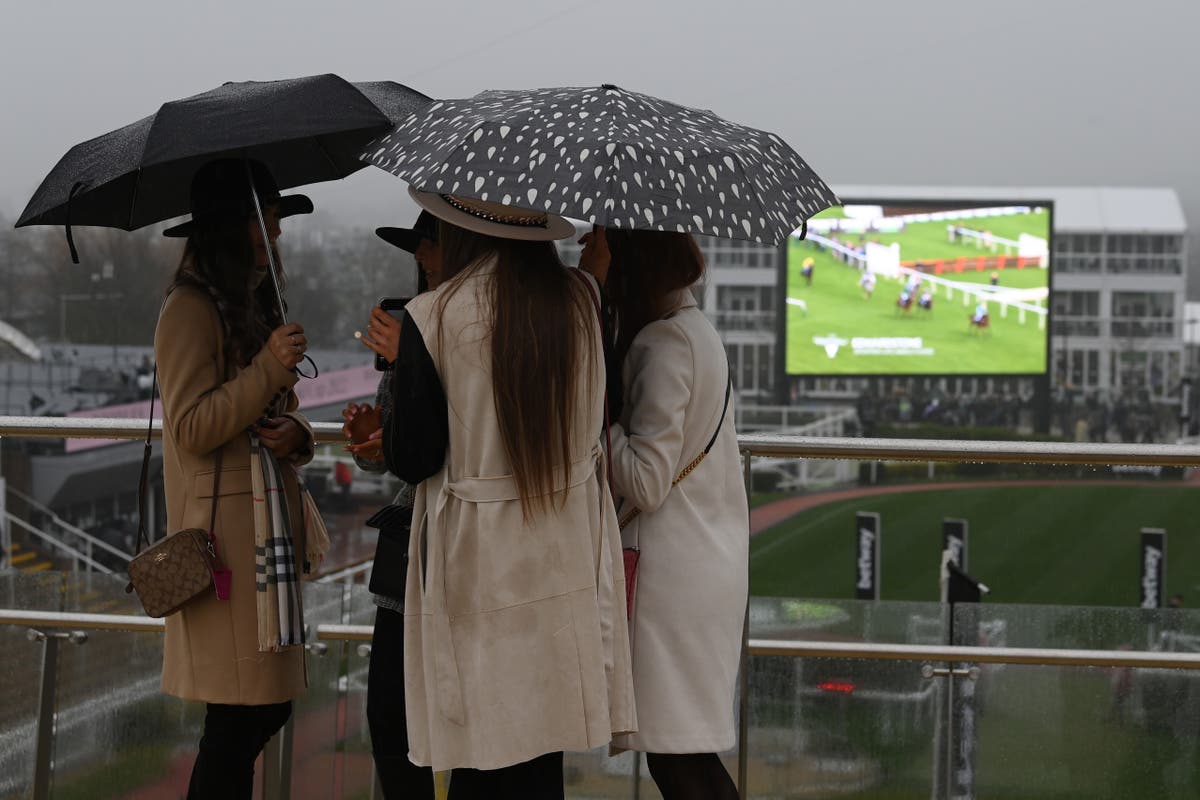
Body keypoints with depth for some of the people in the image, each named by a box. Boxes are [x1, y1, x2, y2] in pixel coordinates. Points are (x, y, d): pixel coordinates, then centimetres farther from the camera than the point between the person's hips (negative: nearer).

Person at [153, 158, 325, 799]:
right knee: (238, 715, -7)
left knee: (272, 704, 9)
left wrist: (294, 434, 3)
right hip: (225, 523, -9)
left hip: (273, 516, 9)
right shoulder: (189, 310, -9)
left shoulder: (255, 305, 20)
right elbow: (191, 429, -15)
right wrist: (268, 370, -19)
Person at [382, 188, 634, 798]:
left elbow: (413, 459, -9)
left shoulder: (431, 318, -13)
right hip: (569, 561, 4)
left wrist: (397, 358, 7)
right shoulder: (581, 299, -1)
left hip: (477, 564, -4)